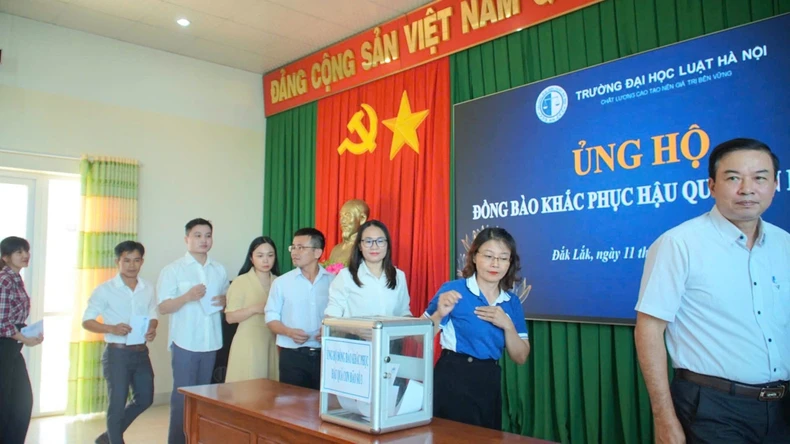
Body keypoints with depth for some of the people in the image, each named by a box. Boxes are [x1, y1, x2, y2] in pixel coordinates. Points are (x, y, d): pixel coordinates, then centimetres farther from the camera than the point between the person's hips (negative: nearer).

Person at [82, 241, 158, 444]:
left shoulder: (148, 289, 5)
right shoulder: (105, 290, -7)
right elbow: (86, 321, -7)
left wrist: (152, 330, -10)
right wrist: (112, 328, -24)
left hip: (141, 353, 5)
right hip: (117, 353, -5)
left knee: (145, 399, 15)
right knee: (117, 404, 3)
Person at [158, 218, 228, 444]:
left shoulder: (219, 270, 10)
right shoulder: (173, 270, -4)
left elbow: (227, 298, 19)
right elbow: (163, 307, -8)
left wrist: (224, 300, -4)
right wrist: (188, 296, -23)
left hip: (211, 342, 4)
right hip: (185, 343, -4)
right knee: (182, 396, 0)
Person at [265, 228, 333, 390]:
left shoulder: (333, 281, 1)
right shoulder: (281, 282, 2)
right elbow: (271, 317, 3)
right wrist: (290, 332, -14)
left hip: (325, 354, 0)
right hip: (292, 355, 0)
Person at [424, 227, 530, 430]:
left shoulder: (512, 303, 6)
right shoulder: (453, 290, -10)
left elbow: (520, 358, 5)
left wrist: (508, 325, -10)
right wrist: (439, 314, -27)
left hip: (490, 383, 5)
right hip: (453, 380, -5)